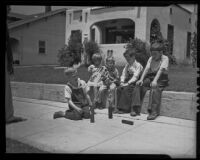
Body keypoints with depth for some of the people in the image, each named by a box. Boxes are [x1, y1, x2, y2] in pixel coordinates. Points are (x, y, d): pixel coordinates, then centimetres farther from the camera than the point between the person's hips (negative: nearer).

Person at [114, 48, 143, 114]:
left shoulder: (138, 65, -9)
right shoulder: (127, 65, 15)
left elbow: (135, 76, -19)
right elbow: (124, 74, 12)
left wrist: (127, 83, -24)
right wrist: (122, 82, -6)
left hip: (134, 83, -7)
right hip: (128, 82, 7)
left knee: (126, 89, -30)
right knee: (119, 89, -15)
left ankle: (125, 108, -24)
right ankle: (119, 107, -11)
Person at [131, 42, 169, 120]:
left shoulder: (165, 58, -4)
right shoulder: (151, 59, 13)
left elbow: (161, 69, -20)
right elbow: (146, 69, -1)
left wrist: (155, 80, -36)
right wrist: (141, 79, -17)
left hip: (161, 79, -5)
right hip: (150, 77, 5)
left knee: (155, 88, -36)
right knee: (139, 85, -20)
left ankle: (154, 111, -36)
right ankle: (136, 109, -18)